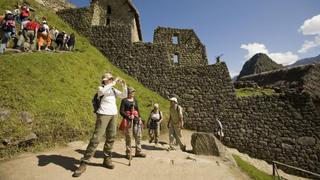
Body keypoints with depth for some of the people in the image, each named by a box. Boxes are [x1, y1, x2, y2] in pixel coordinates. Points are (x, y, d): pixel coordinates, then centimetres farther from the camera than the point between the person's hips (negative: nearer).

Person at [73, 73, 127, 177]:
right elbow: (102, 91, -26)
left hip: (113, 115, 6)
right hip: (103, 115, -6)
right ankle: (84, 163, -2)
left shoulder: (114, 90, 14)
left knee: (111, 138, 7)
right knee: (96, 138, -11)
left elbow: (124, 96, 9)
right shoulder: (101, 88, -1)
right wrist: (114, 83, -24)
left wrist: (124, 85, -3)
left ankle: (106, 159, 19)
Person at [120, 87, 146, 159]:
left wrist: (139, 118, 8)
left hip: (136, 119, 5)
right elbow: (121, 111, -7)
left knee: (138, 135, 6)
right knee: (128, 136, 0)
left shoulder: (135, 100, 14)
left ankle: (138, 152, 19)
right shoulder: (124, 100, -3)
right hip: (128, 120, -5)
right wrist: (129, 116, -19)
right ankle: (128, 153, 14)